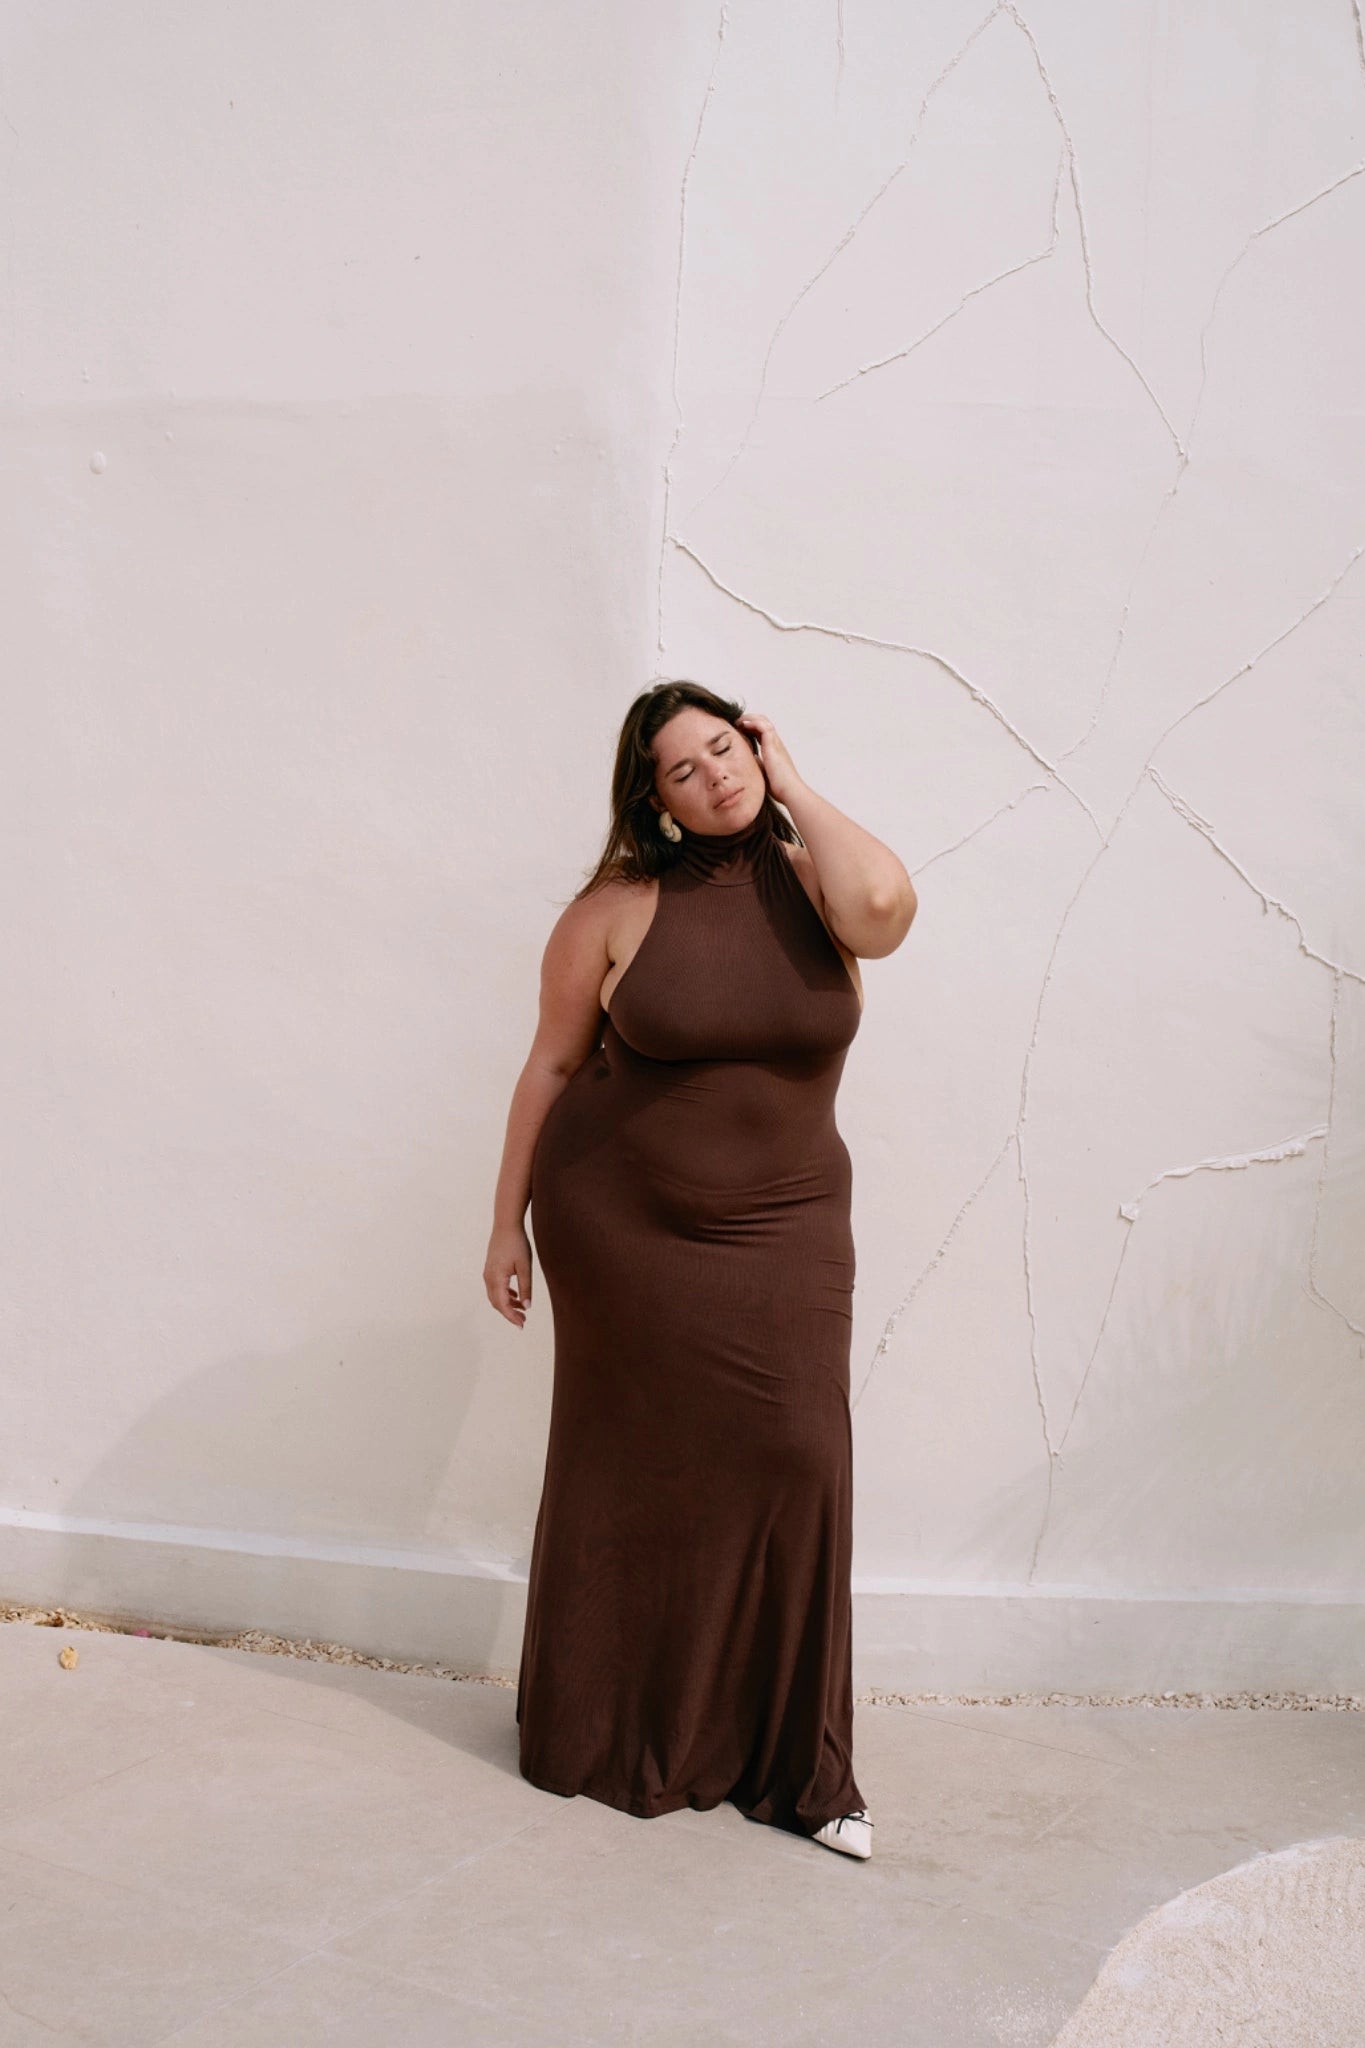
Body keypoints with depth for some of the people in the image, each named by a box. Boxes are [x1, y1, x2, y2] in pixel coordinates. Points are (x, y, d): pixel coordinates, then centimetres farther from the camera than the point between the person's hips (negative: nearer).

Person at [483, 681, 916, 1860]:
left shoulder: (811, 884, -2)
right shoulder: (619, 907, -6)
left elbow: (886, 906, -26)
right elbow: (551, 1066, 0)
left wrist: (794, 788, -12)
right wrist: (509, 1222, 2)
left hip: (780, 1234, 1)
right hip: (619, 1222, -1)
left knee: (793, 1465, -3)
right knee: (625, 1475, 10)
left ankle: (792, 1765, 13)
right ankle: (602, 1742, 31)